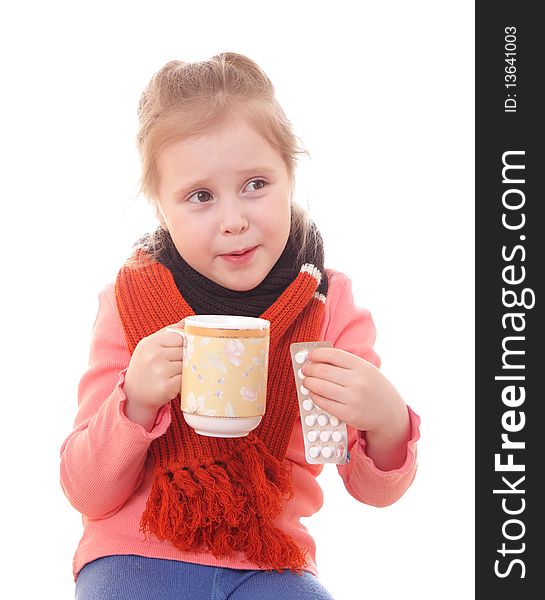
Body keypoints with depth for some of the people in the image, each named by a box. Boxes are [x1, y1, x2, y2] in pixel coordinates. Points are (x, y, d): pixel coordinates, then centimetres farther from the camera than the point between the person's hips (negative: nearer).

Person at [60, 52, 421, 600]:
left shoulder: (329, 303, -4)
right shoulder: (130, 300, -7)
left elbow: (373, 491, -2)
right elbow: (88, 497, -7)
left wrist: (387, 427, -25)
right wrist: (135, 404, -25)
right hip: (138, 554, 0)